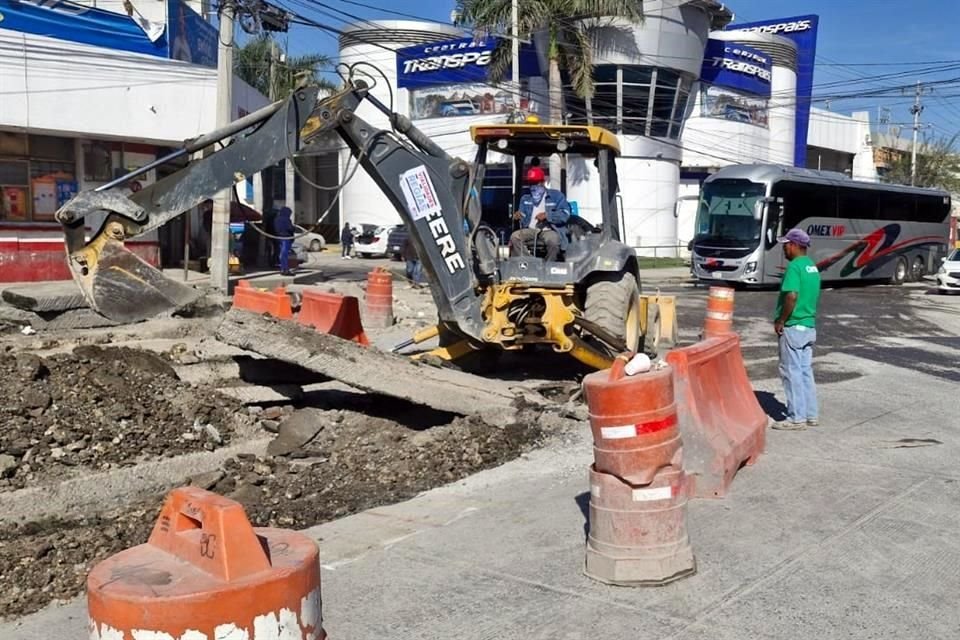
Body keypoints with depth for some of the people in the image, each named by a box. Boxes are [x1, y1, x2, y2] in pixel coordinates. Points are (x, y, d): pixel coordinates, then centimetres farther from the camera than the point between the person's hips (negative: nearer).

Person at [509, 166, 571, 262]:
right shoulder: (525, 199, 21)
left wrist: (547, 215, -17)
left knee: (553, 240, -37)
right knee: (514, 237, -23)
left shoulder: (556, 196, 7)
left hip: (549, 231, -4)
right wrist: (518, 216, -12)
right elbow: (523, 220, 13)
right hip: (531, 230, 4)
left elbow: (565, 214, -5)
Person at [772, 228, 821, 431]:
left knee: (791, 371, -3)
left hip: (793, 327, -9)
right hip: (810, 325, 9)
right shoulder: (813, 267, 13)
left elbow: (791, 296, -24)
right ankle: (811, 415, 19)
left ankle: (797, 418, 0)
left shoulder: (794, 266, -16)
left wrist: (780, 321, -15)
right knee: (805, 371, 14)